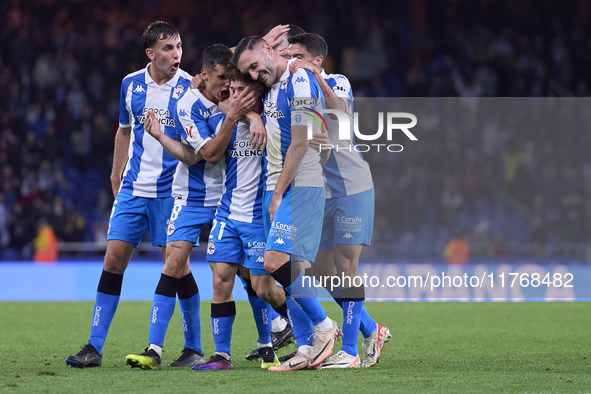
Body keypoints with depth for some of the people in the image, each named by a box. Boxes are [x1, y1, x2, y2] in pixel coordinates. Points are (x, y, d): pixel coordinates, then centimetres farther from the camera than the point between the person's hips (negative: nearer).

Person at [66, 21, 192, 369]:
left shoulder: (190, 87, -6)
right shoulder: (131, 85, 5)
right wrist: (117, 176, 21)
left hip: (171, 191, -3)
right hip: (133, 189, 3)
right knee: (114, 259, -2)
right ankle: (95, 347, 3)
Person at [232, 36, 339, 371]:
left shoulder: (299, 82, -13)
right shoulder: (273, 86, 15)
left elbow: (300, 145, -16)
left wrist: (278, 194, -12)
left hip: (300, 186, -9)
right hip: (277, 188, 9)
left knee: (278, 261, -19)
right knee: (281, 269, 3)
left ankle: (325, 326, -5)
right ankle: (307, 349, 5)